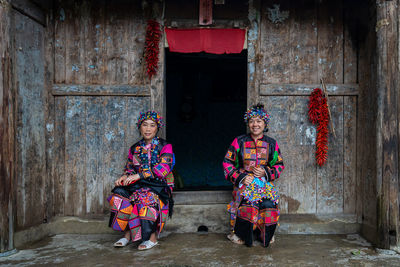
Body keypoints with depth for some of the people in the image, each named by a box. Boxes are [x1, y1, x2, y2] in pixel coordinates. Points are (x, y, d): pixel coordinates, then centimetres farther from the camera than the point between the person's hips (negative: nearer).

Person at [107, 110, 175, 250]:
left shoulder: (165, 147, 0)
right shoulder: (135, 148, 16)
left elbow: (163, 168, -15)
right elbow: (129, 168, 18)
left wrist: (139, 175, -23)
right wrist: (124, 177, -8)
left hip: (159, 185, -4)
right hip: (139, 184, 5)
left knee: (146, 197, -37)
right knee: (119, 194, -24)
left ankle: (153, 237, -23)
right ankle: (127, 233, -15)